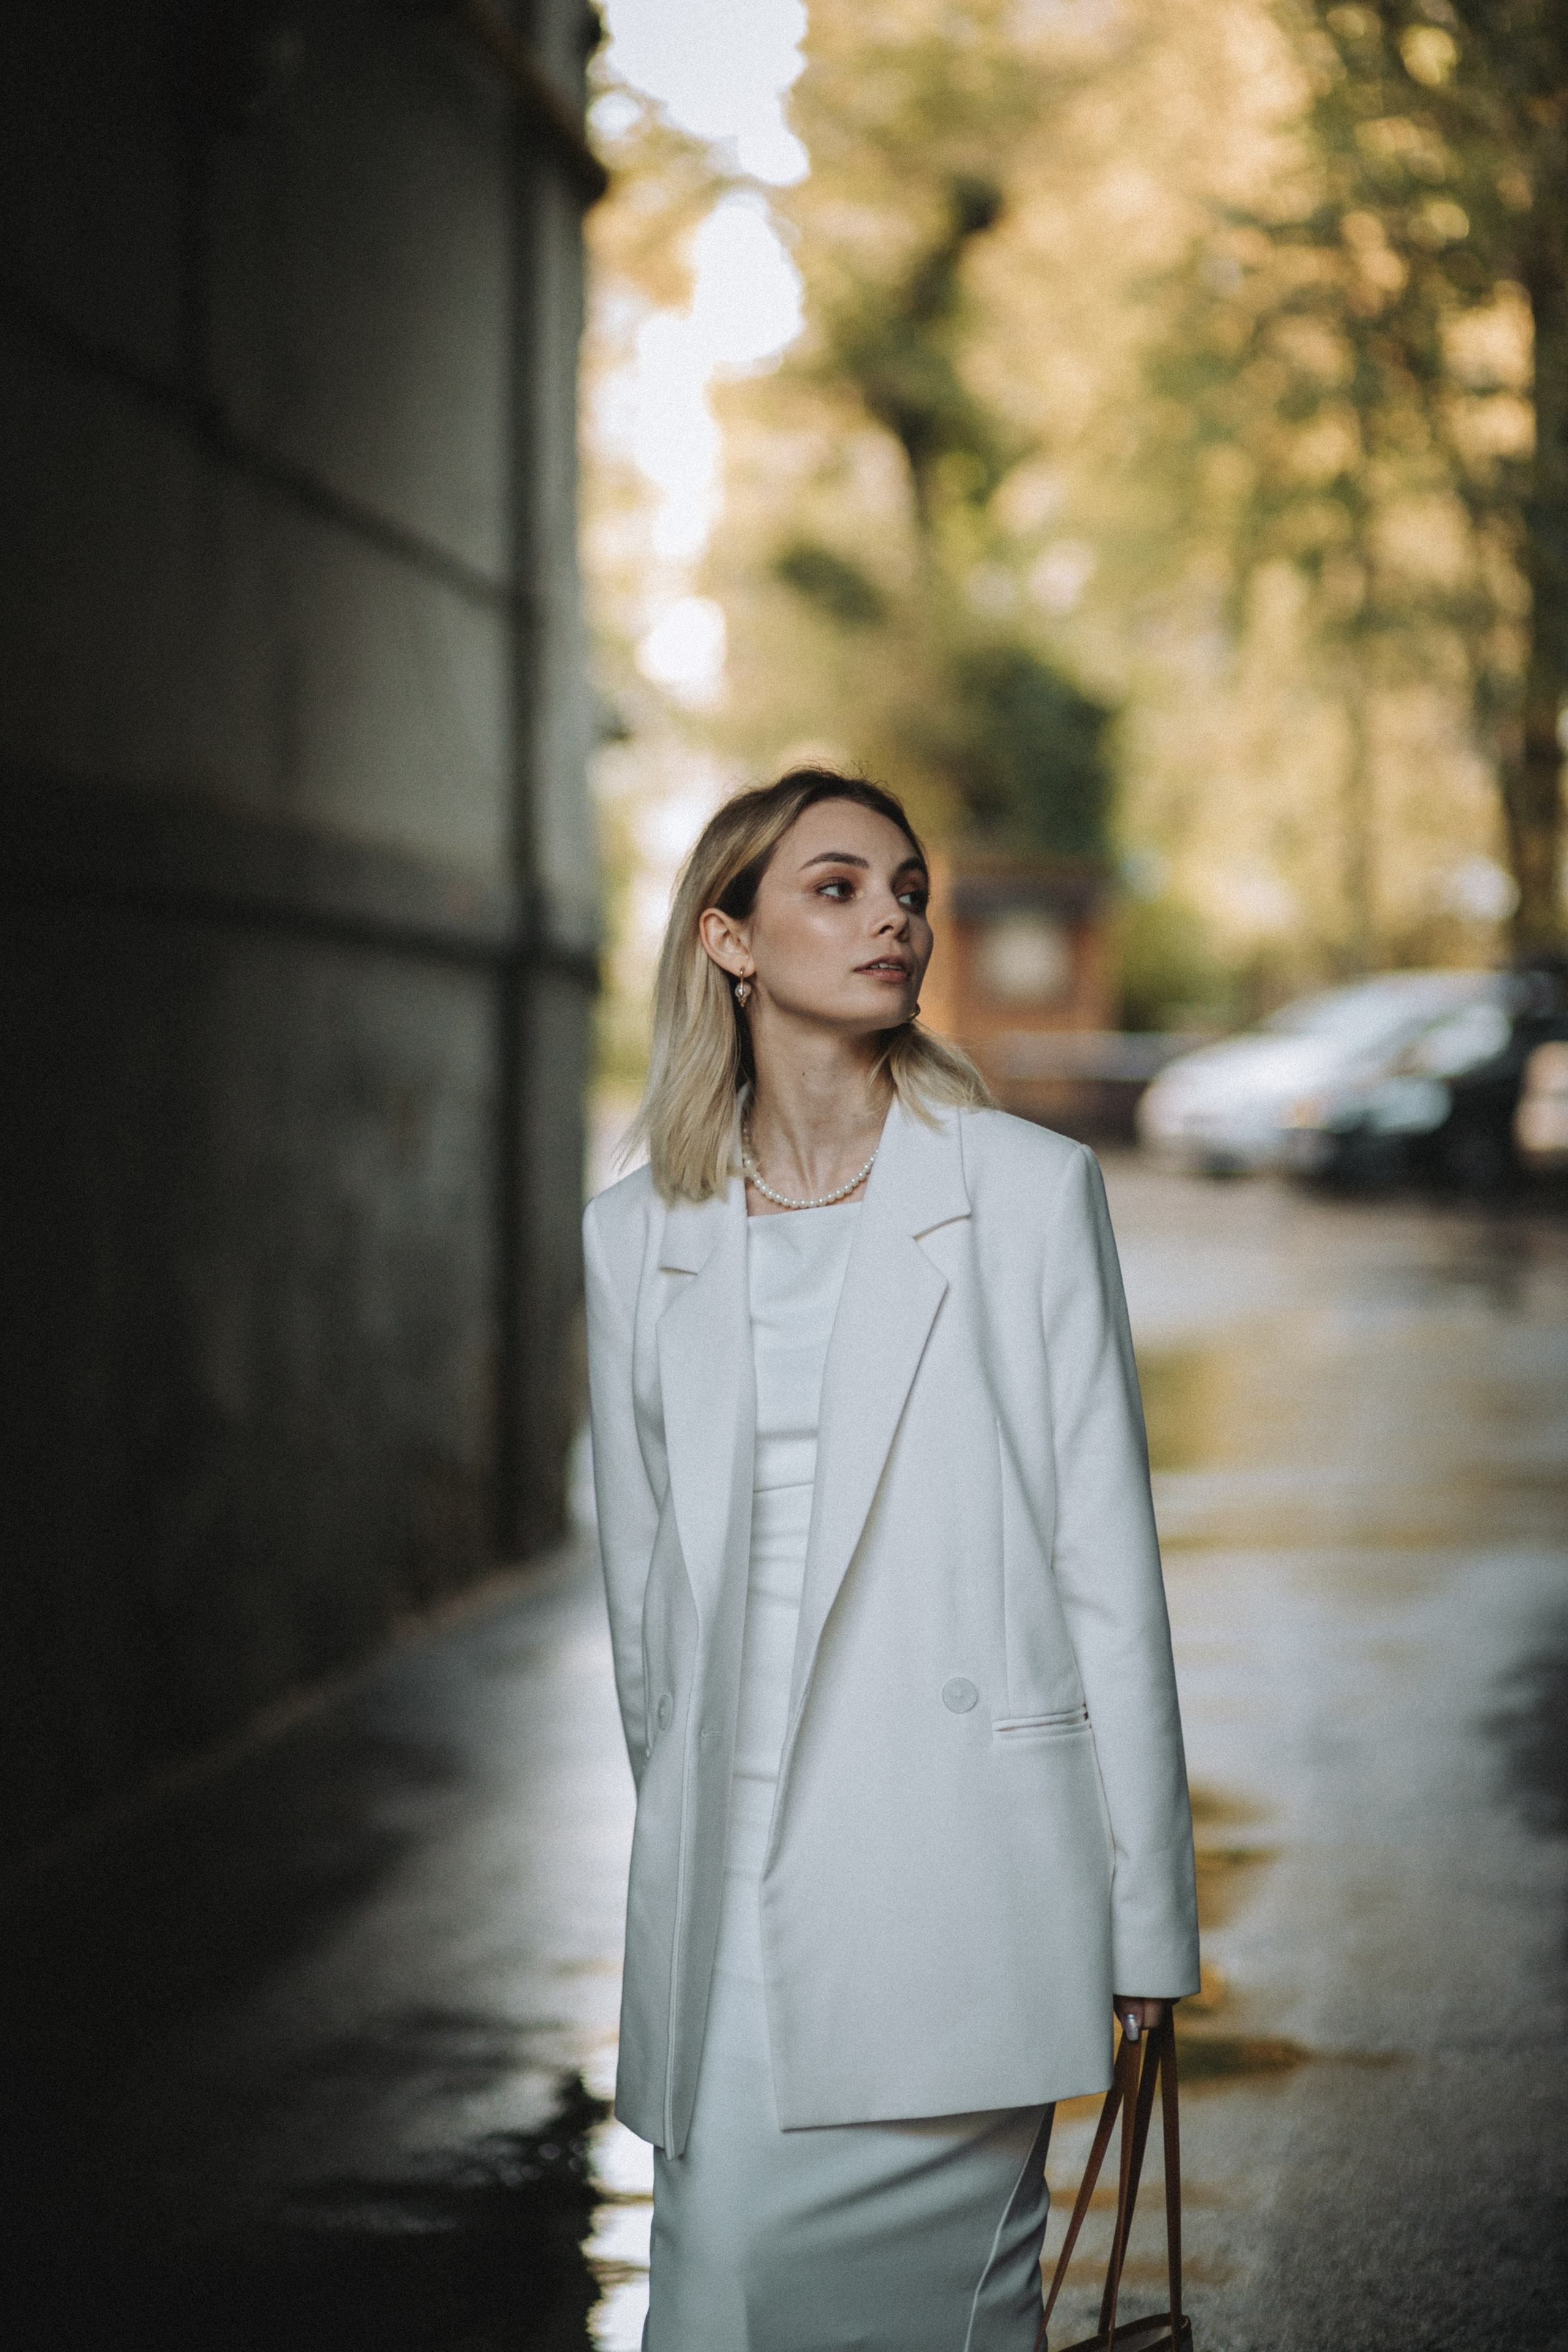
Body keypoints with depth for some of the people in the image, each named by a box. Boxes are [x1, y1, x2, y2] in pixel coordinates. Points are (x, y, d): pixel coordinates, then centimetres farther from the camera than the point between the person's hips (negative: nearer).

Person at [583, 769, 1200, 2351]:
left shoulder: (1025, 1190, 0)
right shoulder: (637, 1234, 8)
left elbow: (1105, 1552, 0)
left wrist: (1142, 1911, -1)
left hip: (954, 1850, -2)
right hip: (732, 1861, 3)